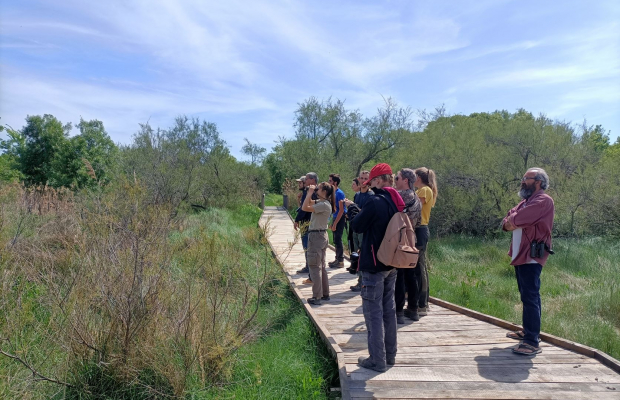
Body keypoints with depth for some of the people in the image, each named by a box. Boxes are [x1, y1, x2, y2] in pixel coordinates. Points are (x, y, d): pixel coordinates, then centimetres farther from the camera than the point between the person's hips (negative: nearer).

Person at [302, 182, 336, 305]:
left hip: (316, 236, -10)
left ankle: (316, 297, -2)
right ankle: (325, 294, 25)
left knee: (314, 267, -5)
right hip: (321, 235, 10)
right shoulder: (320, 202, 9)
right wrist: (310, 192, 8)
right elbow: (308, 203, 21)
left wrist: (310, 192, -16)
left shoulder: (324, 205, -19)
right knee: (321, 266, 17)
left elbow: (305, 208, -25)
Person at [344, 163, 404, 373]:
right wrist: (357, 209, 14)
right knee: (388, 309, 16)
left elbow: (357, 226, -9)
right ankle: (390, 355, 27)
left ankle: (377, 360, 6)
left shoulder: (375, 201, -20)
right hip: (391, 263, 8)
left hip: (374, 264, -8)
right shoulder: (396, 202, 5)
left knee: (373, 312, 0)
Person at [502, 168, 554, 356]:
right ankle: (528, 331, 29)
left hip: (531, 256, -10)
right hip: (520, 255, 10)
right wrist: (510, 223, -8)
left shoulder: (543, 201, -12)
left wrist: (511, 220, -2)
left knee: (530, 297, -11)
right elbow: (506, 222, 14)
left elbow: (516, 220, -23)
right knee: (526, 296, 17)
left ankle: (532, 342, -10)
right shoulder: (525, 201, 21)